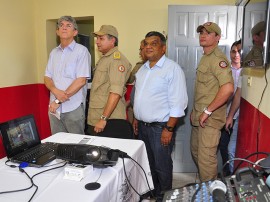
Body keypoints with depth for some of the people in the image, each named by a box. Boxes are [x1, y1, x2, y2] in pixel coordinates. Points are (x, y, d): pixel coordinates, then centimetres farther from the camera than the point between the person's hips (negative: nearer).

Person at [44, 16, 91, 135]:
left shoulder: (81, 51, -5)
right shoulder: (54, 53, 13)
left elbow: (81, 81, -13)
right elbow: (47, 78, 12)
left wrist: (58, 101, -12)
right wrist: (56, 91, -12)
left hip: (73, 108, -5)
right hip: (54, 108, 5)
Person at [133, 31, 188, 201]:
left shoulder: (173, 69, -14)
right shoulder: (143, 68, 10)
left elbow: (178, 103, -18)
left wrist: (169, 129, -20)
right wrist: (136, 119, 16)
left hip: (160, 127, -7)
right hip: (143, 125, 7)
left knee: (162, 166, 8)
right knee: (149, 163, 21)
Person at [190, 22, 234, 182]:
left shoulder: (217, 59, -17)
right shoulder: (205, 57, 15)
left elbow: (228, 88, -30)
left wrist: (207, 111, -23)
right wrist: (196, 111, 17)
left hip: (210, 119, -10)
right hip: (199, 117, 10)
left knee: (206, 158, -2)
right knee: (196, 151, 22)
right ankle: (203, 183, 43)